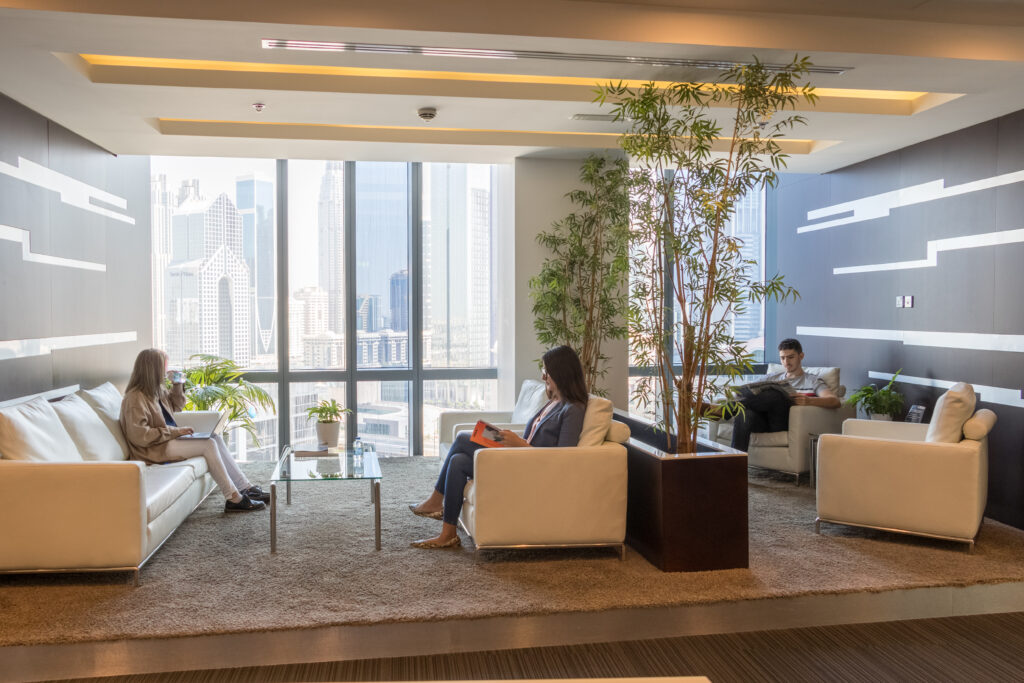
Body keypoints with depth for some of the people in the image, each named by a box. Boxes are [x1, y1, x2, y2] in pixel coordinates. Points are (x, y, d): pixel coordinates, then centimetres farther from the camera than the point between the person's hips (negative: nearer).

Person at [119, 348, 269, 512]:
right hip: (156, 449, -10)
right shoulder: (135, 398, -19)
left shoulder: (156, 390, 10)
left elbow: (176, 405, 26)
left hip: (169, 438, 10)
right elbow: (140, 436, -25)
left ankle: (245, 488, -5)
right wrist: (176, 431, -23)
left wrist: (177, 385, 8)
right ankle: (234, 499, -17)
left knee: (216, 438, -3)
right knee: (208, 444, -20)